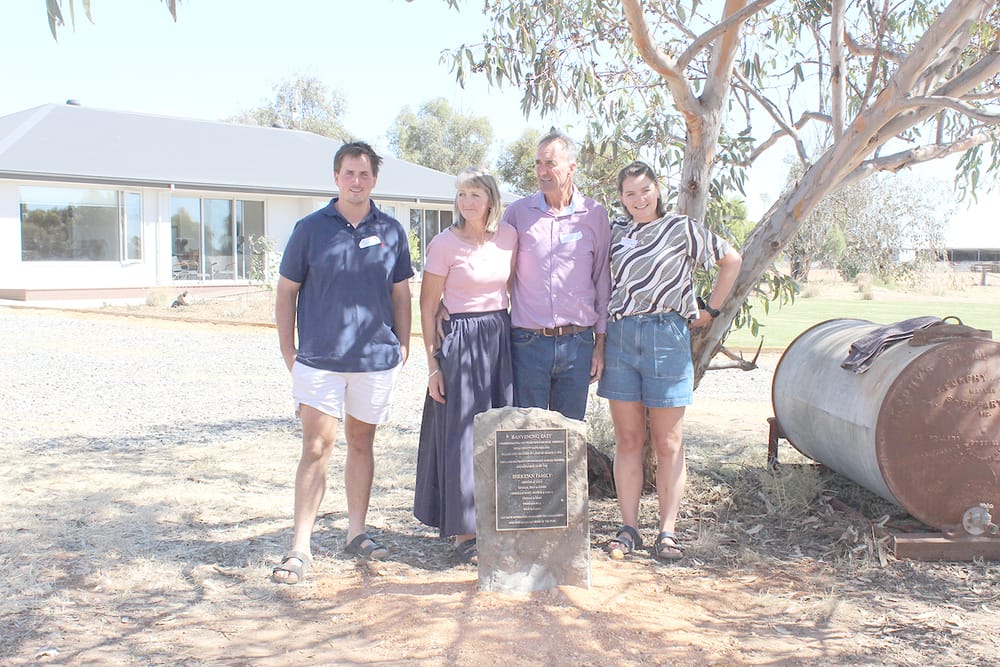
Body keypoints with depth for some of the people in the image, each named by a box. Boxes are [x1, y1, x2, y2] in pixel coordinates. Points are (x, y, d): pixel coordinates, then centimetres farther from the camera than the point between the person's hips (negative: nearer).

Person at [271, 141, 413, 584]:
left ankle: (356, 532, 26)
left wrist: (402, 344, 6)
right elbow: (286, 292, 4)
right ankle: (300, 548, 1)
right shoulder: (310, 229, 0)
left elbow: (401, 293, 13)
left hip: (377, 358, 2)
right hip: (319, 359, -2)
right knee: (317, 448, -5)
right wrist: (289, 352, -1)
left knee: (361, 442, 13)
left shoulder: (390, 231, 6)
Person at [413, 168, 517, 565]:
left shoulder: (508, 237, 5)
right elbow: (427, 306, -4)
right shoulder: (444, 244, -7)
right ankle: (464, 533, 11)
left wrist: (517, 336, 12)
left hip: (502, 338, 5)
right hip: (461, 340, -5)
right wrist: (432, 363, -8)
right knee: (461, 435, 0)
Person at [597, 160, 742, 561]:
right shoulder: (615, 231, 12)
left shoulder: (682, 228, 3)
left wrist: (711, 310, 7)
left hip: (666, 336, -3)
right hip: (619, 337, 3)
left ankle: (668, 532, 8)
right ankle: (628, 529, 11)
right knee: (627, 440, 5)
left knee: (668, 443, 2)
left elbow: (731, 260, 9)